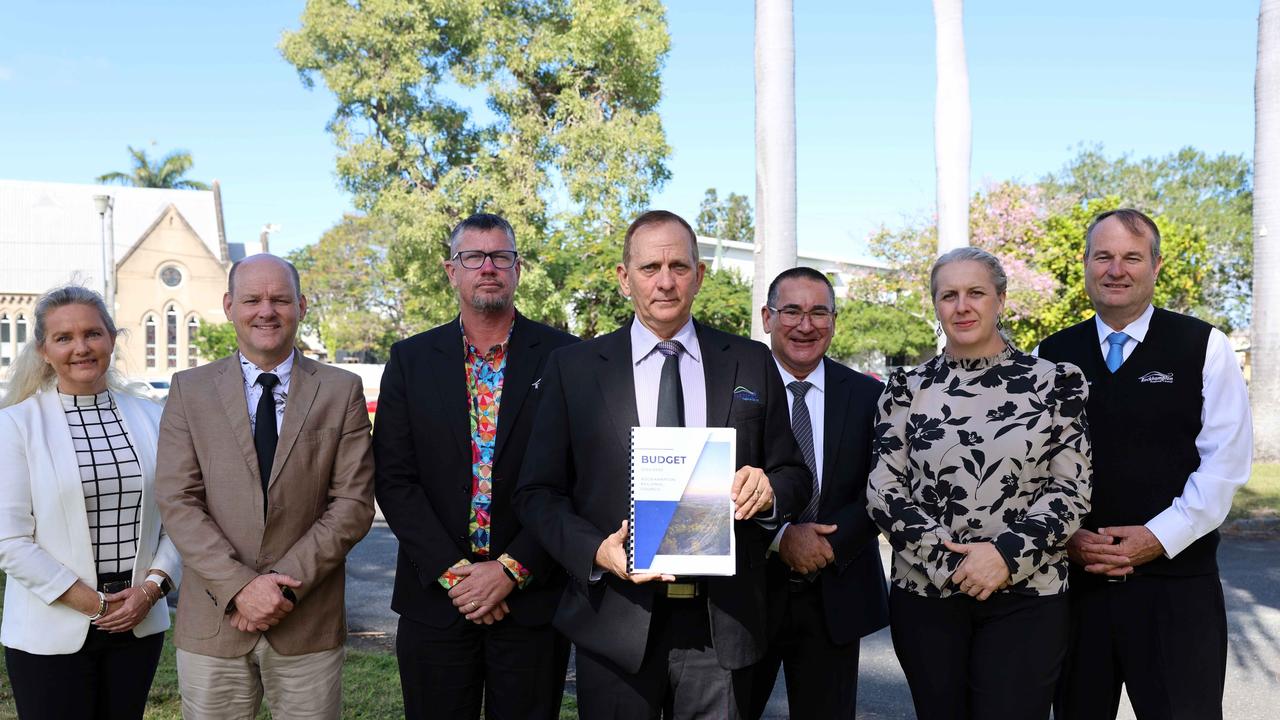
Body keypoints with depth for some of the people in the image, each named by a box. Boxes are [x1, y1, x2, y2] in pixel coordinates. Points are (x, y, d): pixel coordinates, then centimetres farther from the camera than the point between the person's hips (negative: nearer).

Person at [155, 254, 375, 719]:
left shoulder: (341, 391, 2)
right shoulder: (190, 390, 4)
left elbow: (353, 503, -3)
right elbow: (177, 502, -3)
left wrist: (288, 582, -12)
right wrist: (240, 586, -13)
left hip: (310, 624, 0)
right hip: (212, 624, 1)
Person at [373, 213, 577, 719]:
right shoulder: (411, 360, 4)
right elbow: (394, 480, 0)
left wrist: (512, 570, -11)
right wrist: (451, 573, -9)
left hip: (531, 597, -1)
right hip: (435, 599, 1)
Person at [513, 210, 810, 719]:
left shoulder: (751, 364, 6)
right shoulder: (573, 367, 2)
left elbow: (794, 475, 10)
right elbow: (537, 492, 2)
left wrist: (769, 490, -12)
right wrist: (595, 551, -14)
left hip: (722, 620, 1)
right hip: (616, 616, -1)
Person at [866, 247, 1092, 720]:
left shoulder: (1055, 383, 0)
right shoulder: (907, 389, 3)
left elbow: (1071, 489, -3)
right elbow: (883, 488, -1)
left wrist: (1006, 553, -15)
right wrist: (948, 558, -12)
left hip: (1026, 597, -1)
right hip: (925, 593, 2)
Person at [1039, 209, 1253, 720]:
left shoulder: (1203, 347, -1)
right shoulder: (1053, 354, 7)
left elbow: (1225, 462, -6)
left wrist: (1159, 537, -13)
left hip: (1175, 582, -2)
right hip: (1074, 577, 3)